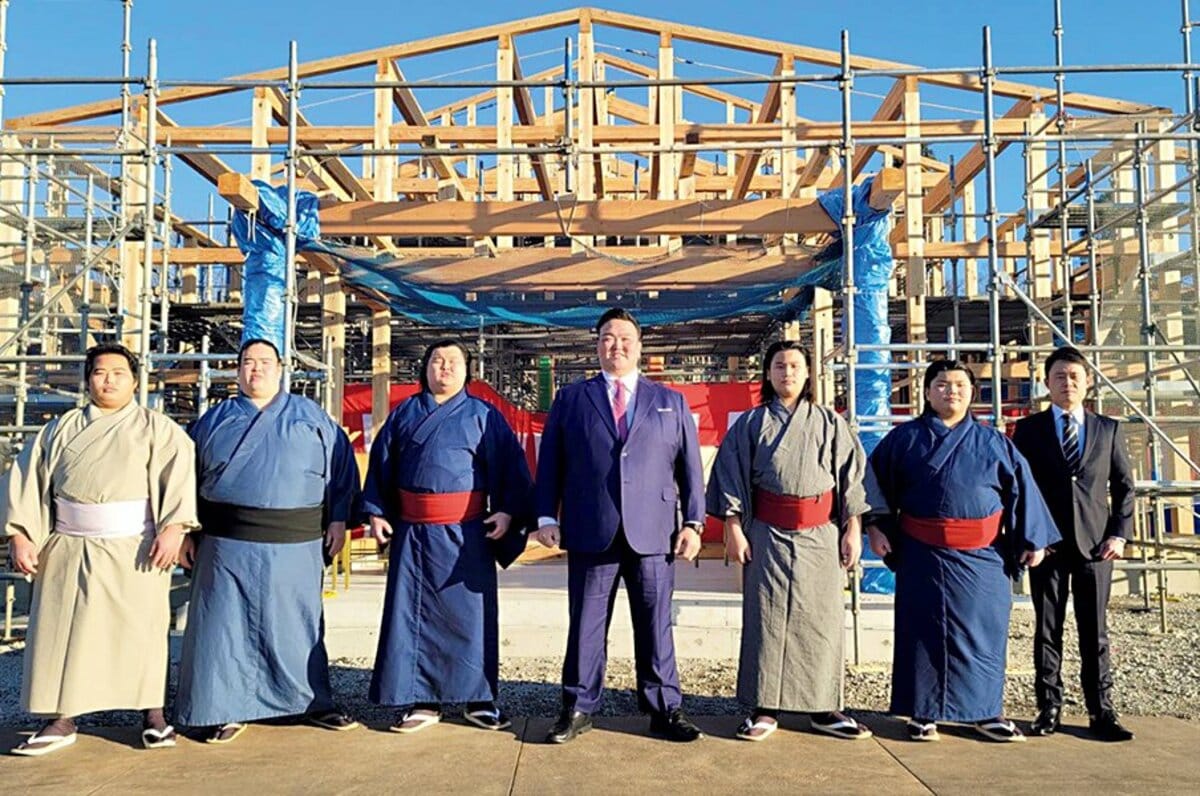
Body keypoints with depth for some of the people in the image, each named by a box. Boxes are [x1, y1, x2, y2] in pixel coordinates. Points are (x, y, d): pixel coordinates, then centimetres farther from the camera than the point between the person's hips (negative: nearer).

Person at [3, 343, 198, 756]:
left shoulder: (157, 428, 3)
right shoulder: (61, 429, 14)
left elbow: (179, 474, -10)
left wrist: (173, 527, -23)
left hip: (135, 551, -3)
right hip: (69, 550, 3)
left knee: (141, 630, 2)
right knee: (63, 629, 5)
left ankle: (152, 714, 15)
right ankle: (63, 720, 17)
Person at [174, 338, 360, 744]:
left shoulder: (311, 415, 9)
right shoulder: (215, 419, 12)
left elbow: (342, 468, 8)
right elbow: (189, 478, 13)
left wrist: (338, 520, 1)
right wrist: (187, 533, 7)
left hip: (296, 543, 0)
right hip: (228, 543, 1)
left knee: (299, 625, 8)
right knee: (226, 625, 3)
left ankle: (313, 702, 20)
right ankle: (228, 710, 15)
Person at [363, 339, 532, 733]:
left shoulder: (485, 416, 6)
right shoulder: (404, 414, 12)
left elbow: (511, 466, -1)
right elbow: (381, 464, 12)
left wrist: (508, 511, -13)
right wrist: (376, 512, 3)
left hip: (466, 533, -2)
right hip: (412, 531, 2)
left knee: (469, 615, 2)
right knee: (412, 614, 4)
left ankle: (478, 700, 15)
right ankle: (422, 701, 14)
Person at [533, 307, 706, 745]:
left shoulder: (671, 402, 14)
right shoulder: (571, 398, 12)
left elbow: (690, 467, 10)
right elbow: (550, 462, 8)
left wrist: (693, 522, 1)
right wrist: (547, 516, -1)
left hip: (653, 534, 0)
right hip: (591, 534, 0)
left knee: (655, 625, 7)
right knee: (586, 625, 7)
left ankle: (665, 709, 19)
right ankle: (578, 709, 20)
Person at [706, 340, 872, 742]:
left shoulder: (830, 422, 8)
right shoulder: (751, 423, 6)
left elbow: (851, 476, 7)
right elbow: (731, 475, 3)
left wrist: (852, 529, 0)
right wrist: (733, 528, -5)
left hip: (821, 534, 1)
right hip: (768, 533, -1)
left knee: (821, 618, 5)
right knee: (767, 617, 1)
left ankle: (822, 708, 17)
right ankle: (765, 708, 10)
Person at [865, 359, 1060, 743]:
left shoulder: (993, 442, 9)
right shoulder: (905, 438, 4)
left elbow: (1021, 488, 7)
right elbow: (876, 481, 6)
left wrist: (1033, 540, 2)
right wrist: (876, 527, -2)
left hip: (982, 556, 2)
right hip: (923, 555, -1)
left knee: (981, 631, 7)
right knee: (925, 631, 3)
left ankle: (985, 711, 22)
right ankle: (923, 713, 15)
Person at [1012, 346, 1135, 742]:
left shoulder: (1109, 429, 10)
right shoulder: (1028, 429, 5)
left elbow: (1124, 485, 10)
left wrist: (1119, 533, 0)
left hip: (1095, 544, 1)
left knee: (1095, 631, 6)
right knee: (1047, 630, 5)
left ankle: (1101, 712, 14)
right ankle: (1049, 708, 12)